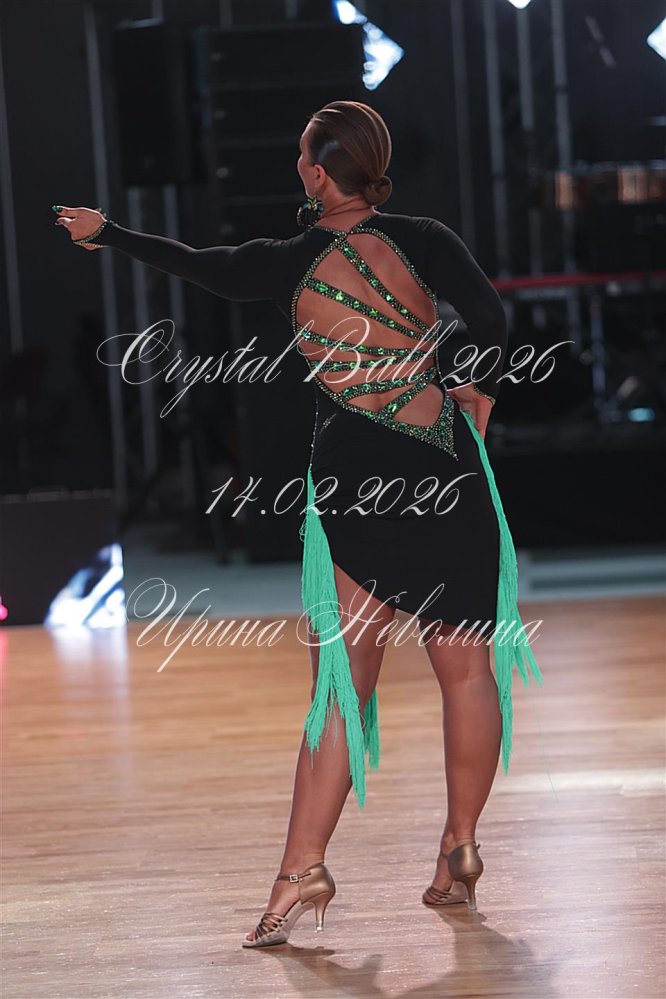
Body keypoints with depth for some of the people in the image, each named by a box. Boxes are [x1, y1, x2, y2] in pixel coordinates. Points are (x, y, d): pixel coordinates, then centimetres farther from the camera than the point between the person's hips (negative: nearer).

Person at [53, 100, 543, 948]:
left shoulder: (289, 264, -2)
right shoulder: (424, 240, -2)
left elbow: (198, 266, 9)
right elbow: (491, 318, -13)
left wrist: (106, 233, 24)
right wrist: (481, 389, 7)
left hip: (351, 480, -1)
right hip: (446, 472, 1)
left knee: (342, 681, 1)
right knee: (465, 665, 11)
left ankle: (303, 869, -3)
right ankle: (460, 851, 17)